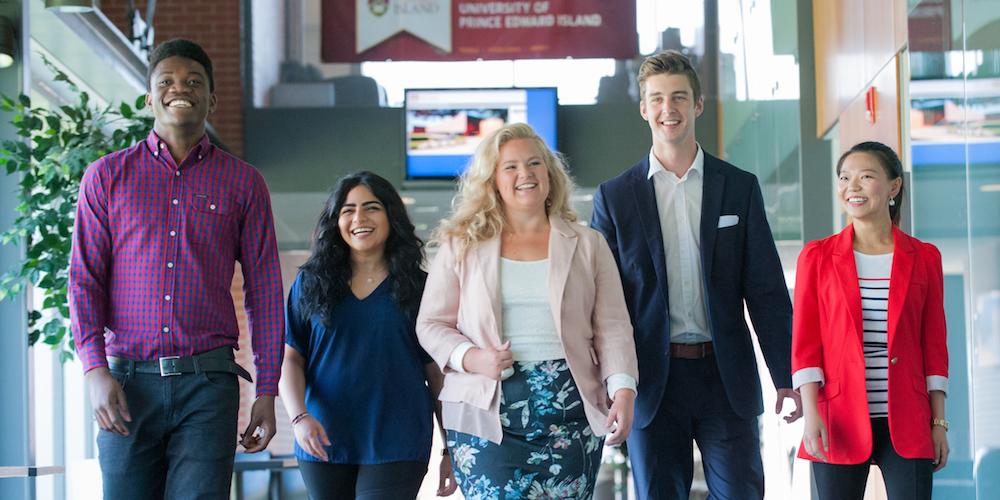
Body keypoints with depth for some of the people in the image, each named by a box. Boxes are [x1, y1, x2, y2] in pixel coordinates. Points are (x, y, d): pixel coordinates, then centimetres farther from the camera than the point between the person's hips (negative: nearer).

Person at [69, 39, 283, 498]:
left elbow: (264, 291, 9)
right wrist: (95, 370, -8)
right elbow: (85, 280, 5)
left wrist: (267, 392, 4)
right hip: (128, 382, 1)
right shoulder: (106, 176, 9)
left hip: (208, 384, 0)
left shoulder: (243, 183, 9)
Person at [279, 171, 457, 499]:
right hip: (323, 444, 2)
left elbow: (439, 373, 6)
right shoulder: (310, 284, 10)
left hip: (396, 447, -2)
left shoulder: (418, 288, 6)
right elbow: (289, 359, 6)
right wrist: (299, 417, -11)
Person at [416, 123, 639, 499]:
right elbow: (431, 325, 10)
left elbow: (612, 328, 5)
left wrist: (623, 391, -9)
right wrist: (472, 359, -9)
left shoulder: (588, 246, 11)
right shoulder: (462, 247, 10)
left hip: (568, 409, 1)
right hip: (486, 413, -1)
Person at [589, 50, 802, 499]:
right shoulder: (614, 196, 5)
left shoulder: (740, 188, 7)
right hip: (652, 385, 0)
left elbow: (767, 293, 5)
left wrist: (787, 378, -1)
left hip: (726, 379, 0)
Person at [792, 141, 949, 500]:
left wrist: (939, 423, 3)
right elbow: (805, 342, 2)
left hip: (906, 426, 1)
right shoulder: (817, 256, 6)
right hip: (840, 425, 0)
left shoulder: (923, 258, 8)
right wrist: (811, 414, -9)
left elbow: (934, 345, 9)